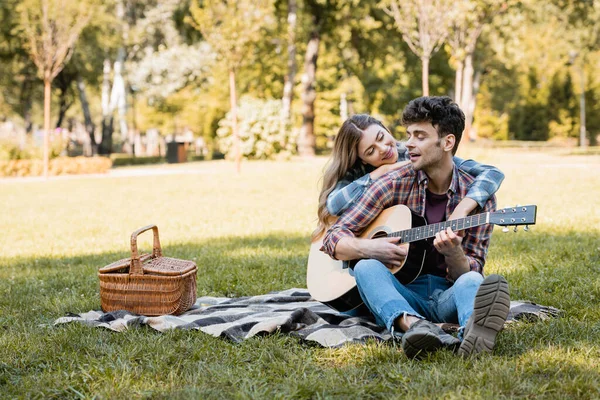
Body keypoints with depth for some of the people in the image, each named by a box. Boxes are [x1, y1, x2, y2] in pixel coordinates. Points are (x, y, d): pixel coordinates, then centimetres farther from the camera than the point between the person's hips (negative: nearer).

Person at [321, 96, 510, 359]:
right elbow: (333, 238, 0)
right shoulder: (394, 184, 2)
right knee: (366, 267, -29)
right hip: (401, 294, 1)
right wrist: (367, 248, -22)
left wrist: (454, 253, -24)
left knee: (473, 283, -33)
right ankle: (414, 326, -60)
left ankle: (473, 333, -69)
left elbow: (468, 273, -1)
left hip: (447, 297, -1)